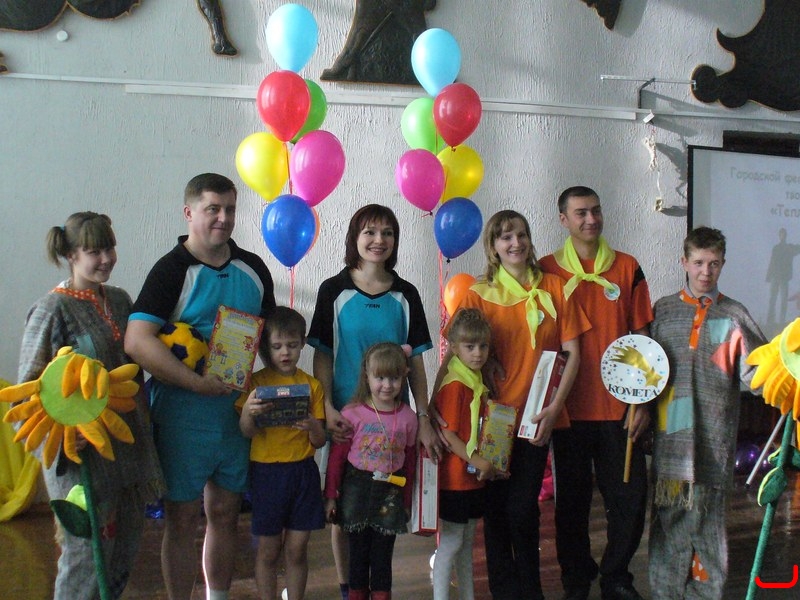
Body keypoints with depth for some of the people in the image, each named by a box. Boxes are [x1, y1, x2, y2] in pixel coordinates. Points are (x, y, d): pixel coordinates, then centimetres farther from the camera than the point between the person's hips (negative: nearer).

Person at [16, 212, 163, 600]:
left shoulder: (119, 300, 9)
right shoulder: (52, 309, -10)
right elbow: (30, 385, -10)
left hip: (128, 439, 7)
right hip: (82, 448, -6)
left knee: (126, 544, 14)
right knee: (88, 552, -1)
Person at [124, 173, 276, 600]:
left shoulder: (253, 269, 8)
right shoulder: (172, 270, -9)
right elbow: (137, 341, -21)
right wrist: (198, 383, -25)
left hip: (238, 413, 5)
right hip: (183, 416, -5)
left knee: (225, 514, 15)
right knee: (182, 520, 6)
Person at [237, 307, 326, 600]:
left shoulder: (312, 385, 6)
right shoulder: (256, 382, 1)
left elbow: (320, 442, 5)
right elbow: (247, 432, -8)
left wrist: (313, 427, -17)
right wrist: (248, 411, -28)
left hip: (303, 471, 2)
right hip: (266, 472, -1)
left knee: (297, 549, 7)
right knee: (268, 550, 5)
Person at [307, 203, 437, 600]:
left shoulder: (405, 295, 5)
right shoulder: (334, 291, -1)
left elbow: (415, 360, 6)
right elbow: (322, 355, 0)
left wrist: (424, 419, 1)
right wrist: (327, 408, -12)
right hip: (347, 417, -1)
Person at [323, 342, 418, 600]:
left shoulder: (407, 417, -2)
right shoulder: (352, 413, -9)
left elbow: (410, 461, 6)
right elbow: (337, 456, -4)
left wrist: (407, 501, 9)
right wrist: (330, 496, -2)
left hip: (390, 493, 1)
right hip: (356, 489, -1)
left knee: (382, 556, 9)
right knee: (358, 553, 11)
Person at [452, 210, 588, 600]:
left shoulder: (554, 288, 4)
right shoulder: (478, 295, 2)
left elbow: (572, 352, 2)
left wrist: (554, 407, -8)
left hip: (536, 418, 0)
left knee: (522, 509, -2)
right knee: (497, 508, 7)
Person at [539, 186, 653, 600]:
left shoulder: (627, 268, 4)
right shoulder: (547, 271, 1)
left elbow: (642, 339, 5)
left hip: (618, 408, 1)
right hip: (570, 408, -1)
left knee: (629, 497, 4)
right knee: (571, 501, 9)